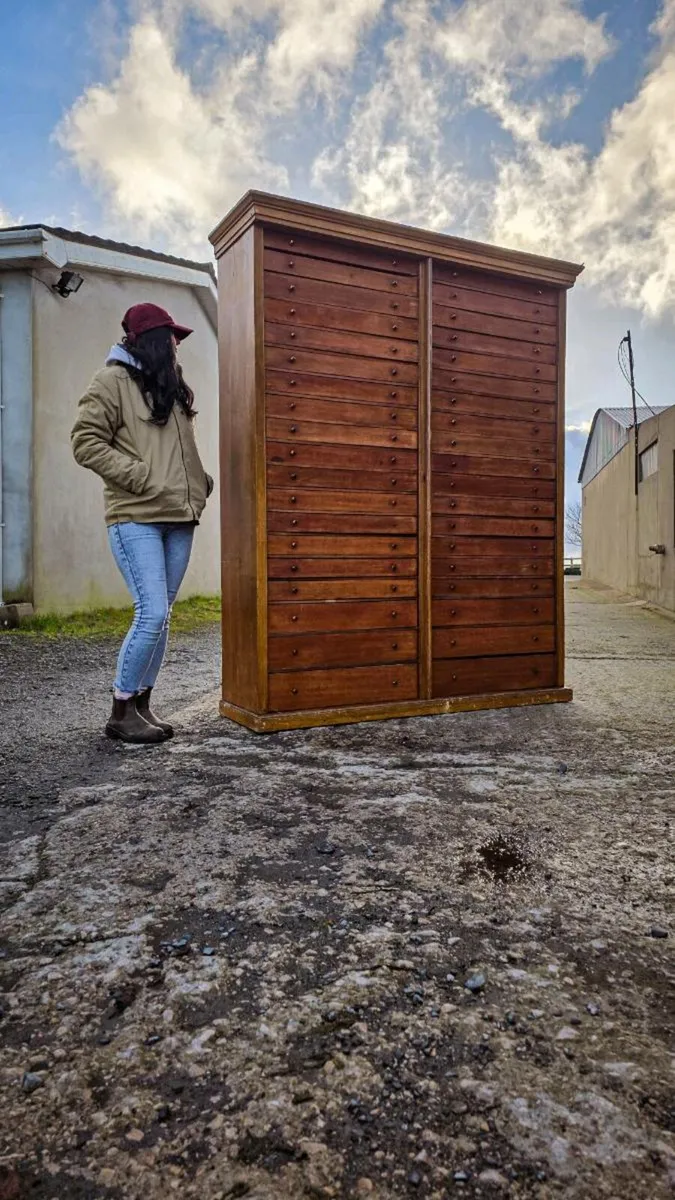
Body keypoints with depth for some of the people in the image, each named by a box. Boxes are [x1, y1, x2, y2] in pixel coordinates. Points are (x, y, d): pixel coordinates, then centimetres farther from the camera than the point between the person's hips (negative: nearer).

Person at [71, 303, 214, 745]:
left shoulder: (173, 385, 22)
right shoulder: (113, 380, 0)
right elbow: (86, 442, -7)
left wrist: (200, 480, 12)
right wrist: (140, 478, -13)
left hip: (178, 518, 7)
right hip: (136, 518, -7)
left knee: (161, 616, 7)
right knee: (153, 614, -13)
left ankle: (142, 704, 18)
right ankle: (121, 711, 3)